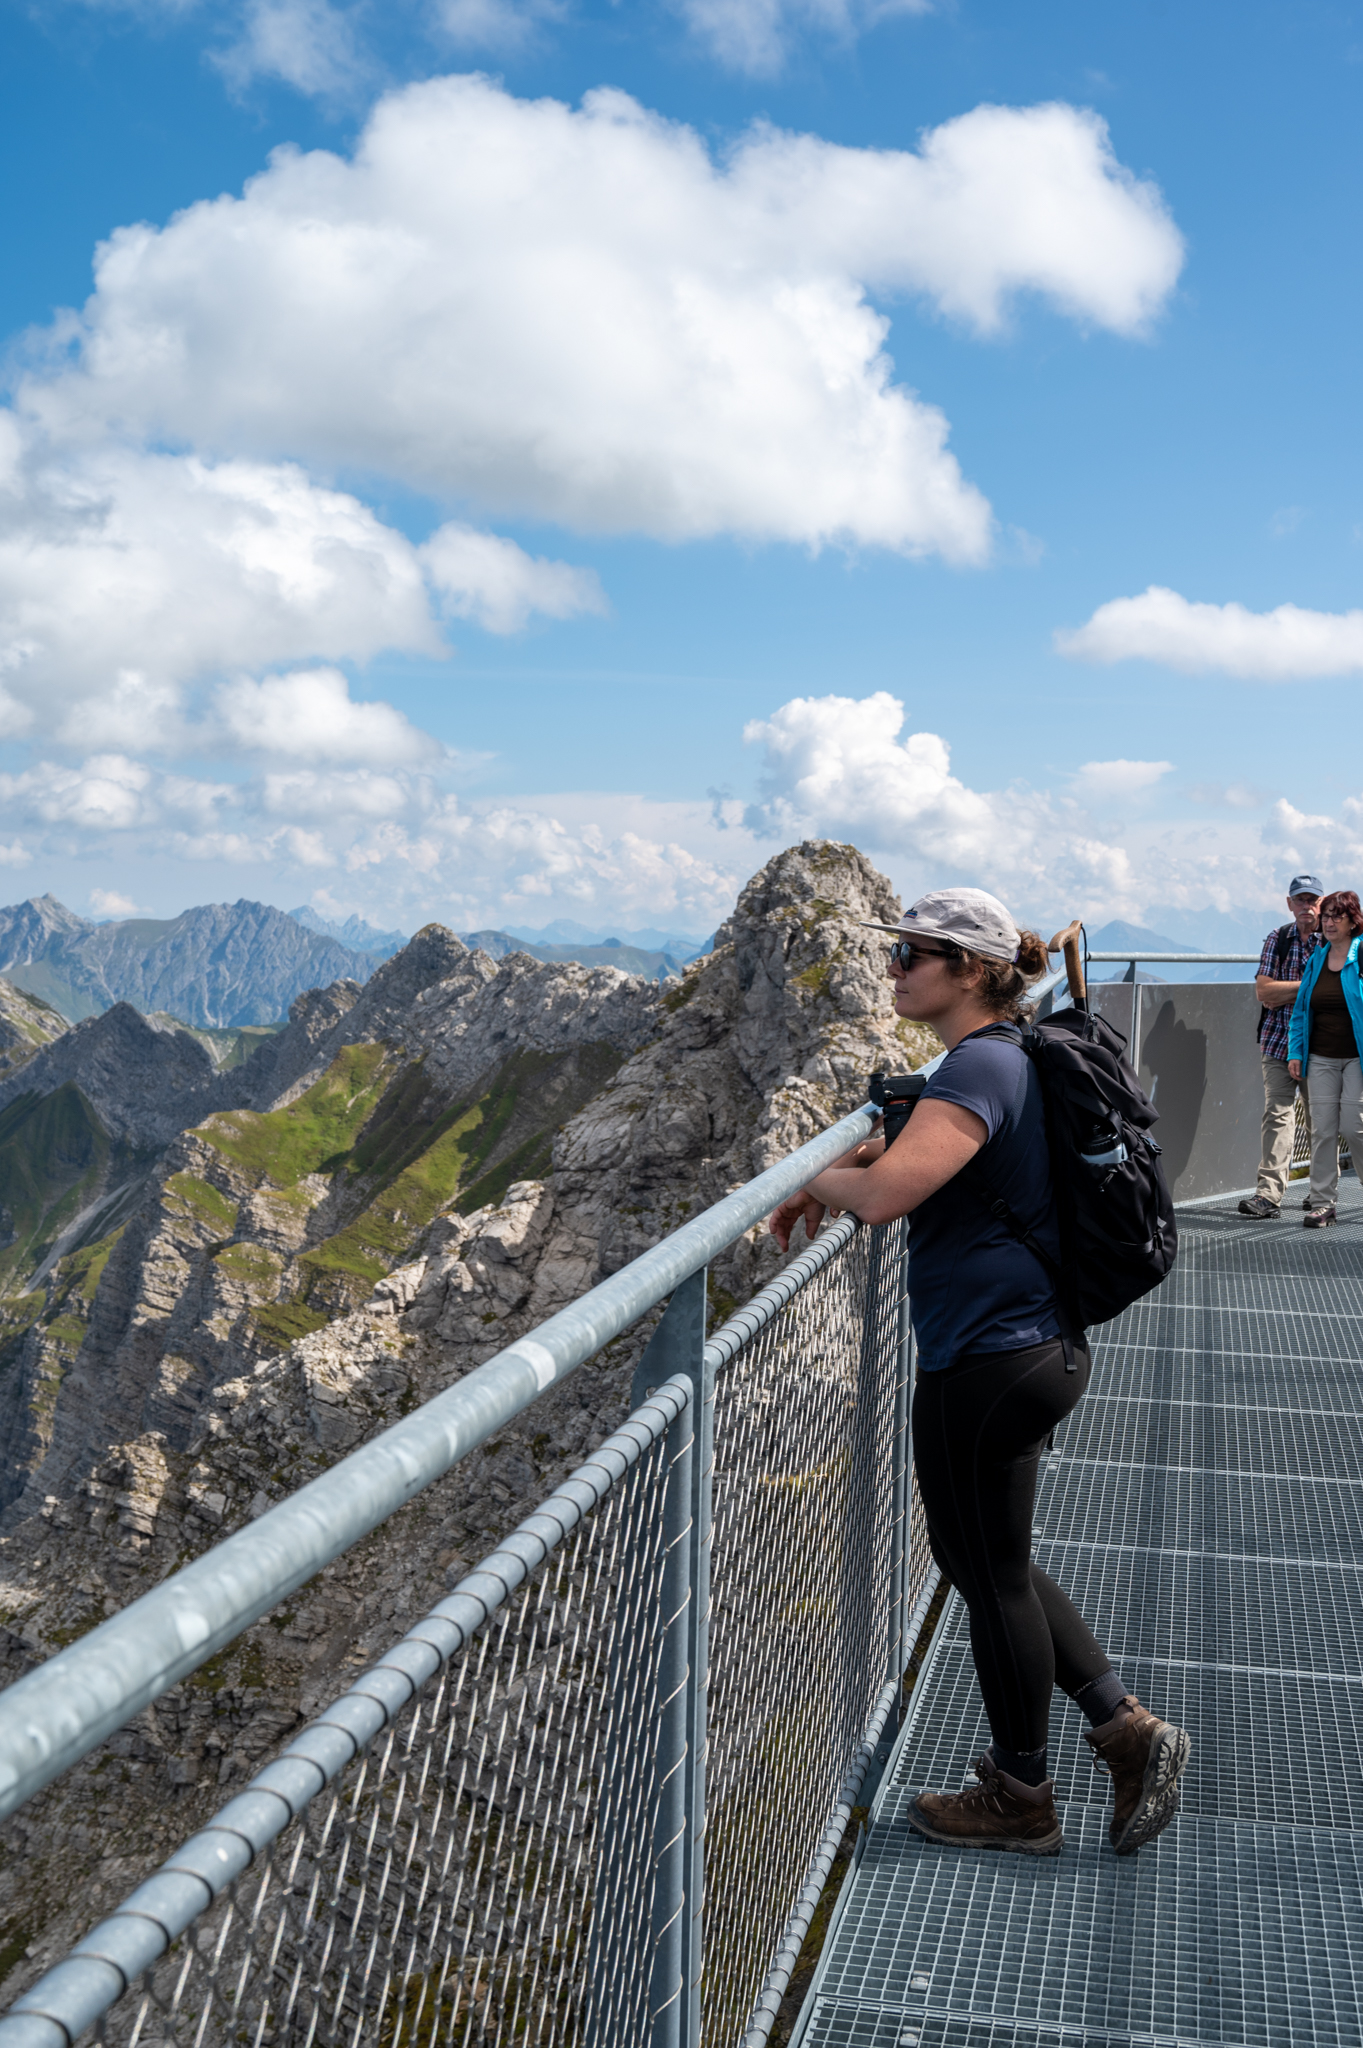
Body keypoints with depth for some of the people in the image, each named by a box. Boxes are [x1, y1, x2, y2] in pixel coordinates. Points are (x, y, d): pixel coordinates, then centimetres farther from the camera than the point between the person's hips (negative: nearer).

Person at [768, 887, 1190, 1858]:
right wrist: (824, 1182, 13)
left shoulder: (981, 1068, -21)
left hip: (987, 1362, -10)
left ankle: (1021, 1798, 26)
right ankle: (1130, 1730, 25)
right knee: (991, 1560, 22)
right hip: (1036, 1343, 10)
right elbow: (911, 1140, 28)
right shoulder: (1003, 1058, 11)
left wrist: (824, 1178, -11)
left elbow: (885, 1193, -32)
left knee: (990, 1571, 8)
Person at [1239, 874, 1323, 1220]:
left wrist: (1284, 994, -12)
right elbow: (1263, 990, -1)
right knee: (1277, 1113, -9)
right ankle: (1269, 1193, -16)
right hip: (1278, 1042, 1)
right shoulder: (1277, 940, 10)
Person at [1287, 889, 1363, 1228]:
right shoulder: (1316, 959, 11)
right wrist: (1295, 1052, 7)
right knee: (1322, 1129, 1)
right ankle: (1322, 1201, 6)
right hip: (1321, 1058, 4)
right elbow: (1301, 1009, 15)